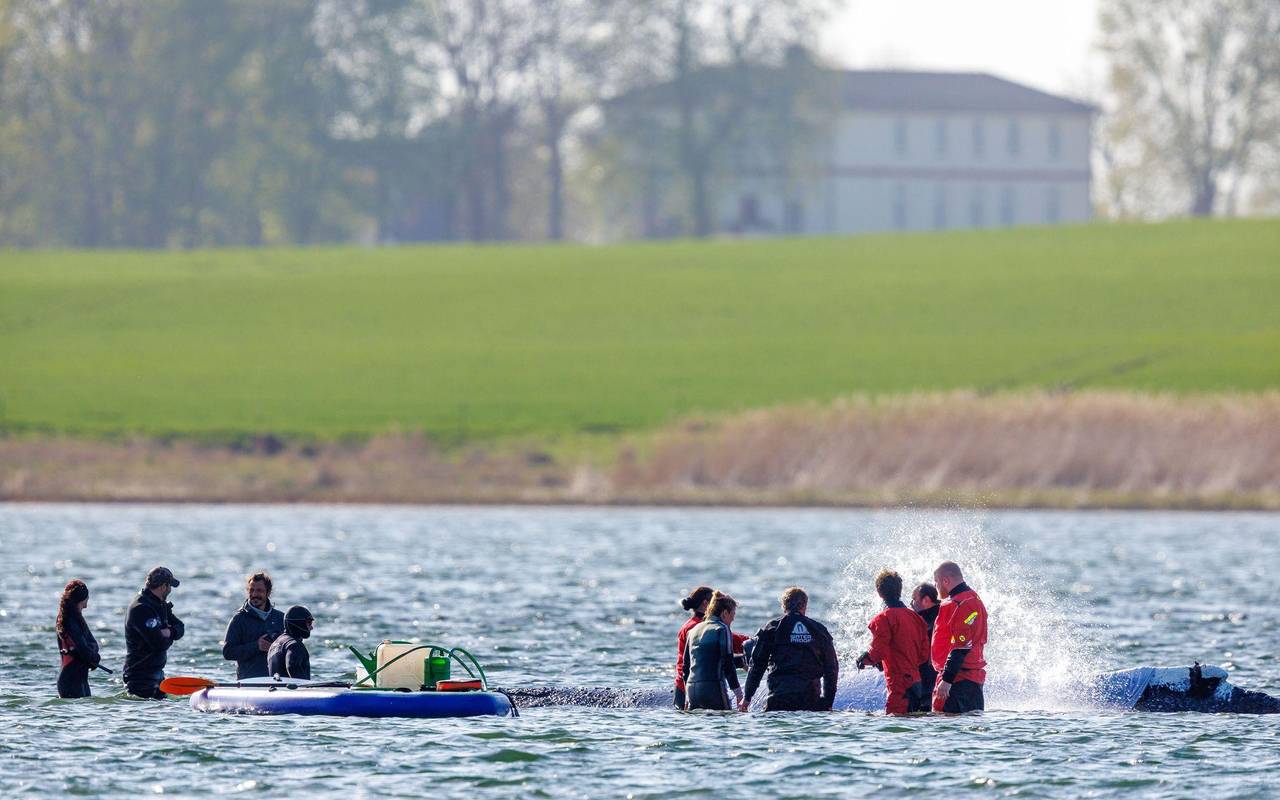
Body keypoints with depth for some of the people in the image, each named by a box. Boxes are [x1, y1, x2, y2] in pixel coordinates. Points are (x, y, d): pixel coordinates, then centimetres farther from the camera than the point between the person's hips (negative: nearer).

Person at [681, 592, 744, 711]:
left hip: (691, 688, 7)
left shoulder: (693, 630, 18)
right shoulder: (722, 629, -3)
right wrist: (737, 691, -6)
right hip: (713, 687, -7)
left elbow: (686, 665, 21)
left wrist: (688, 695, 27)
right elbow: (728, 664, -9)